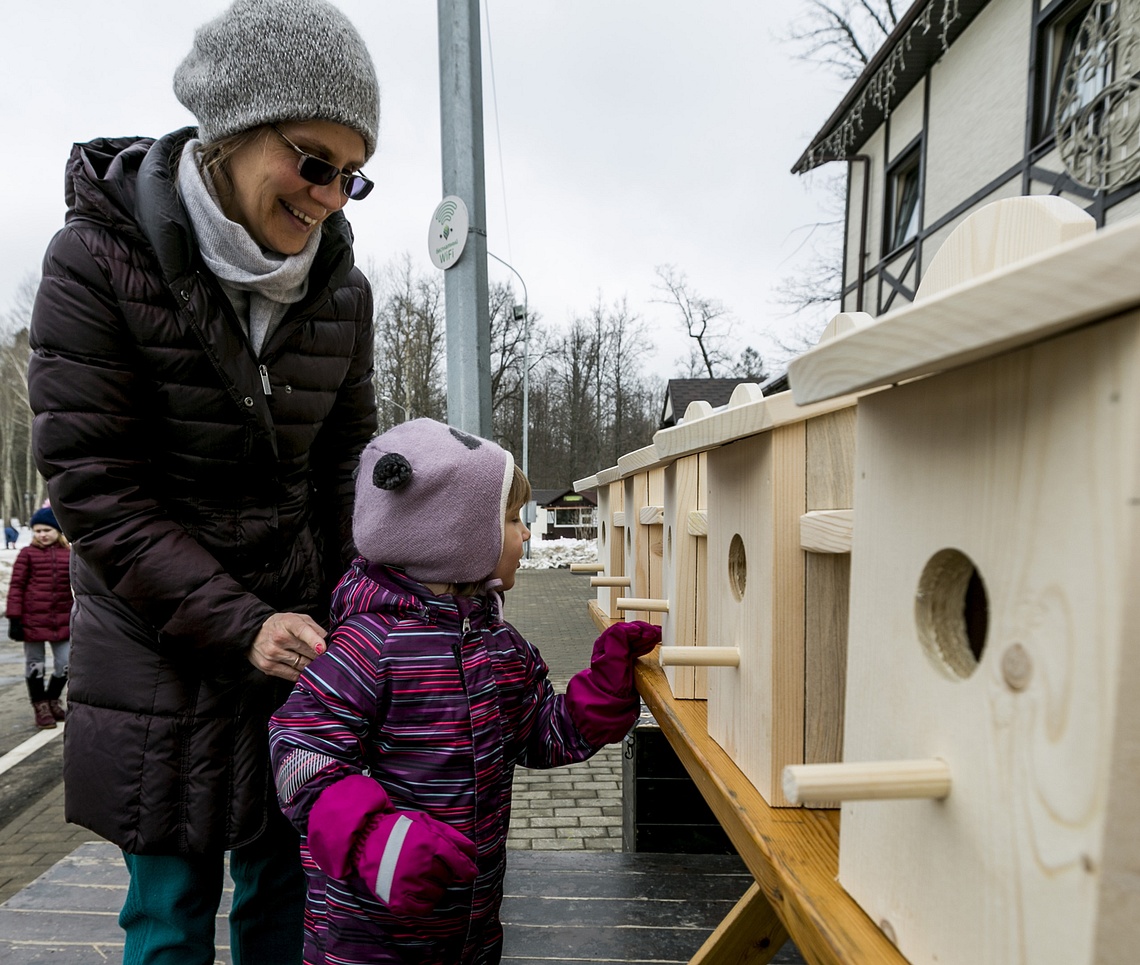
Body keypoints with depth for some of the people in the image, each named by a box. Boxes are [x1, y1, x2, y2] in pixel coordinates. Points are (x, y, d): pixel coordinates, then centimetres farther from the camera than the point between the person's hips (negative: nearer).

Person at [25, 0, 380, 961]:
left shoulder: (341, 287, 0)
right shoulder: (100, 257, -11)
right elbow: (93, 486, -14)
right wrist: (238, 624, -19)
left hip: (297, 629, 3)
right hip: (163, 643, -3)